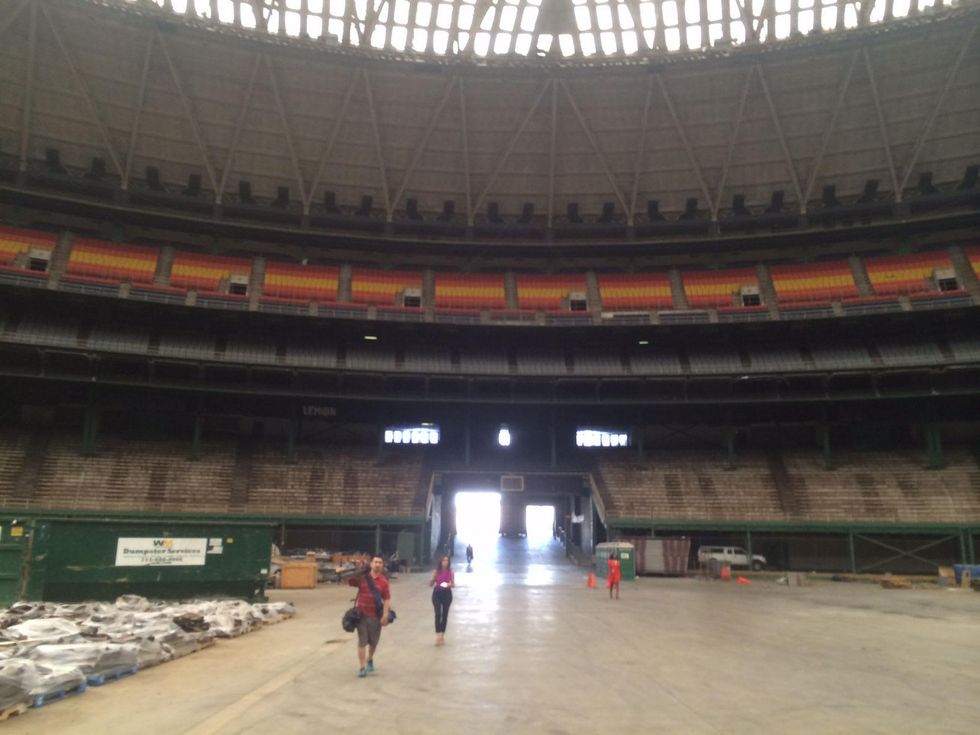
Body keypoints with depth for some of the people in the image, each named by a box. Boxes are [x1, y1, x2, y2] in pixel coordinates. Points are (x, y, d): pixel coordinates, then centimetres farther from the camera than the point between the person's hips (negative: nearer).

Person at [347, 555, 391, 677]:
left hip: (375, 615, 0)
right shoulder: (362, 577, -4)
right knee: (362, 641, 1)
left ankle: (370, 660, 40)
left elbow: (387, 599, -9)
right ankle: (362, 667, 9)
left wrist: (385, 615, -15)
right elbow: (347, 581, 3)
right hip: (361, 614, 0)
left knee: (374, 641, 14)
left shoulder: (384, 581, -7)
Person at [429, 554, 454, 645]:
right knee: (438, 614, -11)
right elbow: (430, 585, -2)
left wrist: (450, 584, -19)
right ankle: (438, 635, -12)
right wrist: (432, 581, -24)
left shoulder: (450, 571, -2)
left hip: (447, 594, 2)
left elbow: (453, 584, 3)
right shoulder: (436, 571, -6)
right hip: (437, 594, -2)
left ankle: (442, 635, 21)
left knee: (445, 615, 8)